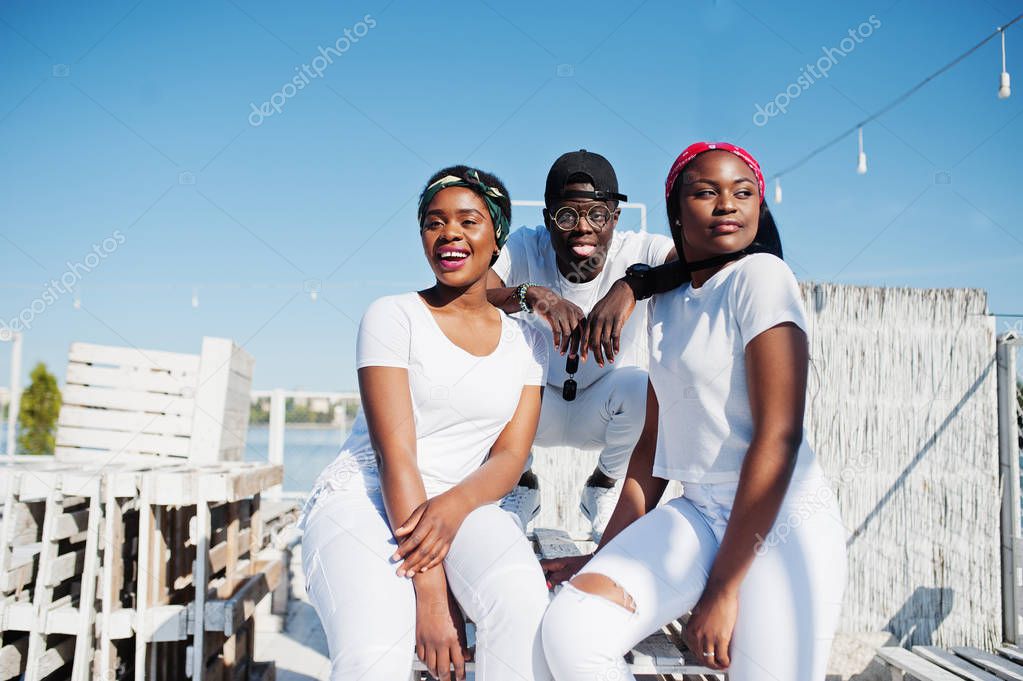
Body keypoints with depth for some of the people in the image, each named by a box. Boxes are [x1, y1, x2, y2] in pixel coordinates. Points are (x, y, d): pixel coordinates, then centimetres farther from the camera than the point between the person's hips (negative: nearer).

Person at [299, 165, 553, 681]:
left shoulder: (526, 342, 11)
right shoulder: (393, 316, -2)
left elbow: (510, 457, 2)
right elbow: (395, 454, -12)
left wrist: (456, 504, -23)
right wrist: (430, 590, -21)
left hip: (463, 504, 3)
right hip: (362, 500, -3)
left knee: (524, 605, -32)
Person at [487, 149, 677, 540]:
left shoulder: (638, 251, -20)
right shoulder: (524, 249, -17)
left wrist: (633, 284, -52)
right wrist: (531, 294, -48)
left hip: (602, 413, -1)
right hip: (538, 408, 1)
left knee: (638, 387, -33)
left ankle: (603, 488, 1)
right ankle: (521, 486, 4)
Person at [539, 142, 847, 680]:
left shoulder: (761, 276, -9)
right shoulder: (666, 302, 13)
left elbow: (778, 438, -15)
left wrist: (723, 586, -14)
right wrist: (605, 555, 11)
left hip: (781, 517, -5)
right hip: (698, 513, 5)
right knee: (570, 629, -19)